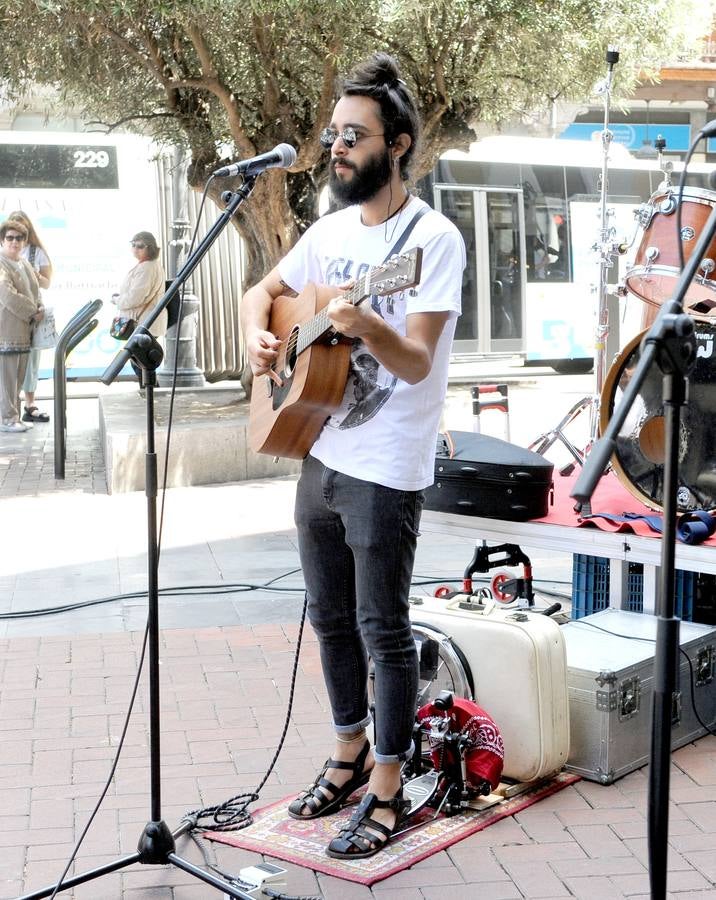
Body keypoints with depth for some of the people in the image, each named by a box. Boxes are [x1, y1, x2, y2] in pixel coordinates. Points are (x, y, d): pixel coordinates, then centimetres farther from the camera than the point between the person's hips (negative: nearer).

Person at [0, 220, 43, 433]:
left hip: (22, 330, 9)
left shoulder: (25, 264, 18)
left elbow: (35, 291, 23)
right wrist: (33, 312, -14)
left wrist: (40, 308, 3)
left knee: (18, 377, 12)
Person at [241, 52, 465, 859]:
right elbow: (262, 292, 20)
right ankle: (349, 754, 34)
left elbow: (417, 363, -20)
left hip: (384, 473, -7)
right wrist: (257, 336, -1)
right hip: (319, 455, 7)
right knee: (330, 617, 17)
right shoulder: (332, 230, 9)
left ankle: (387, 792, 16)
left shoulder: (433, 238, -13)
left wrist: (364, 324, -39)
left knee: (382, 629, 2)